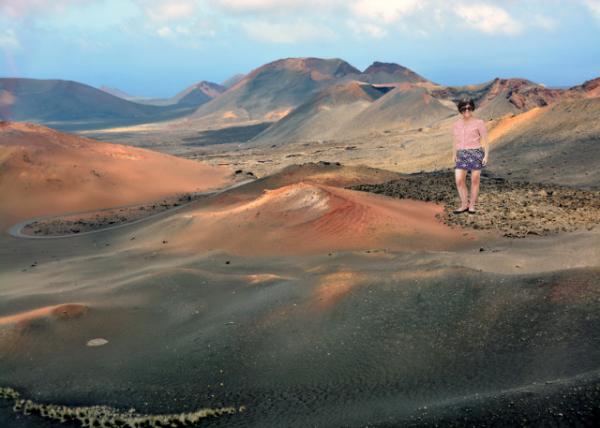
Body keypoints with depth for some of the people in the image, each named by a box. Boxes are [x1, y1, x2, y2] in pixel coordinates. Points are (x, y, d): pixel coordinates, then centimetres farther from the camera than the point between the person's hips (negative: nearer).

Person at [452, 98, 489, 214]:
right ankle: (464, 205, 10)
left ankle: (472, 206, 14)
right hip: (462, 155, 4)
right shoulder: (457, 124, 9)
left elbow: (485, 140, -5)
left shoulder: (479, 122, -4)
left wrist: (486, 155, -13)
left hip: (476, 153, -4)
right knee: (459, 180, -5)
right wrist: (454, 155, 5)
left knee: (475, 180, 2)